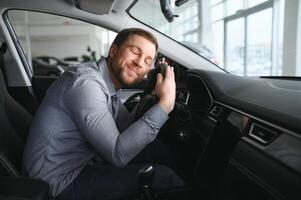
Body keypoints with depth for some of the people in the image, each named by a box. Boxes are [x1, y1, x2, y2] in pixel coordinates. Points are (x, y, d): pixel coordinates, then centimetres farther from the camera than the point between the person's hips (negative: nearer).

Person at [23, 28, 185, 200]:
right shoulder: (86, 82, -25)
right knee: (161, 176, -15)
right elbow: (118, 154, -29)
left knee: (155, 154, 8)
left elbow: (130, 130, 6)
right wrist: (165, 104, -27)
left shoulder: (110, 85, 2)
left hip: (81, 165, 9)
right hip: (61, 184, -9)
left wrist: (154, 97, -3)